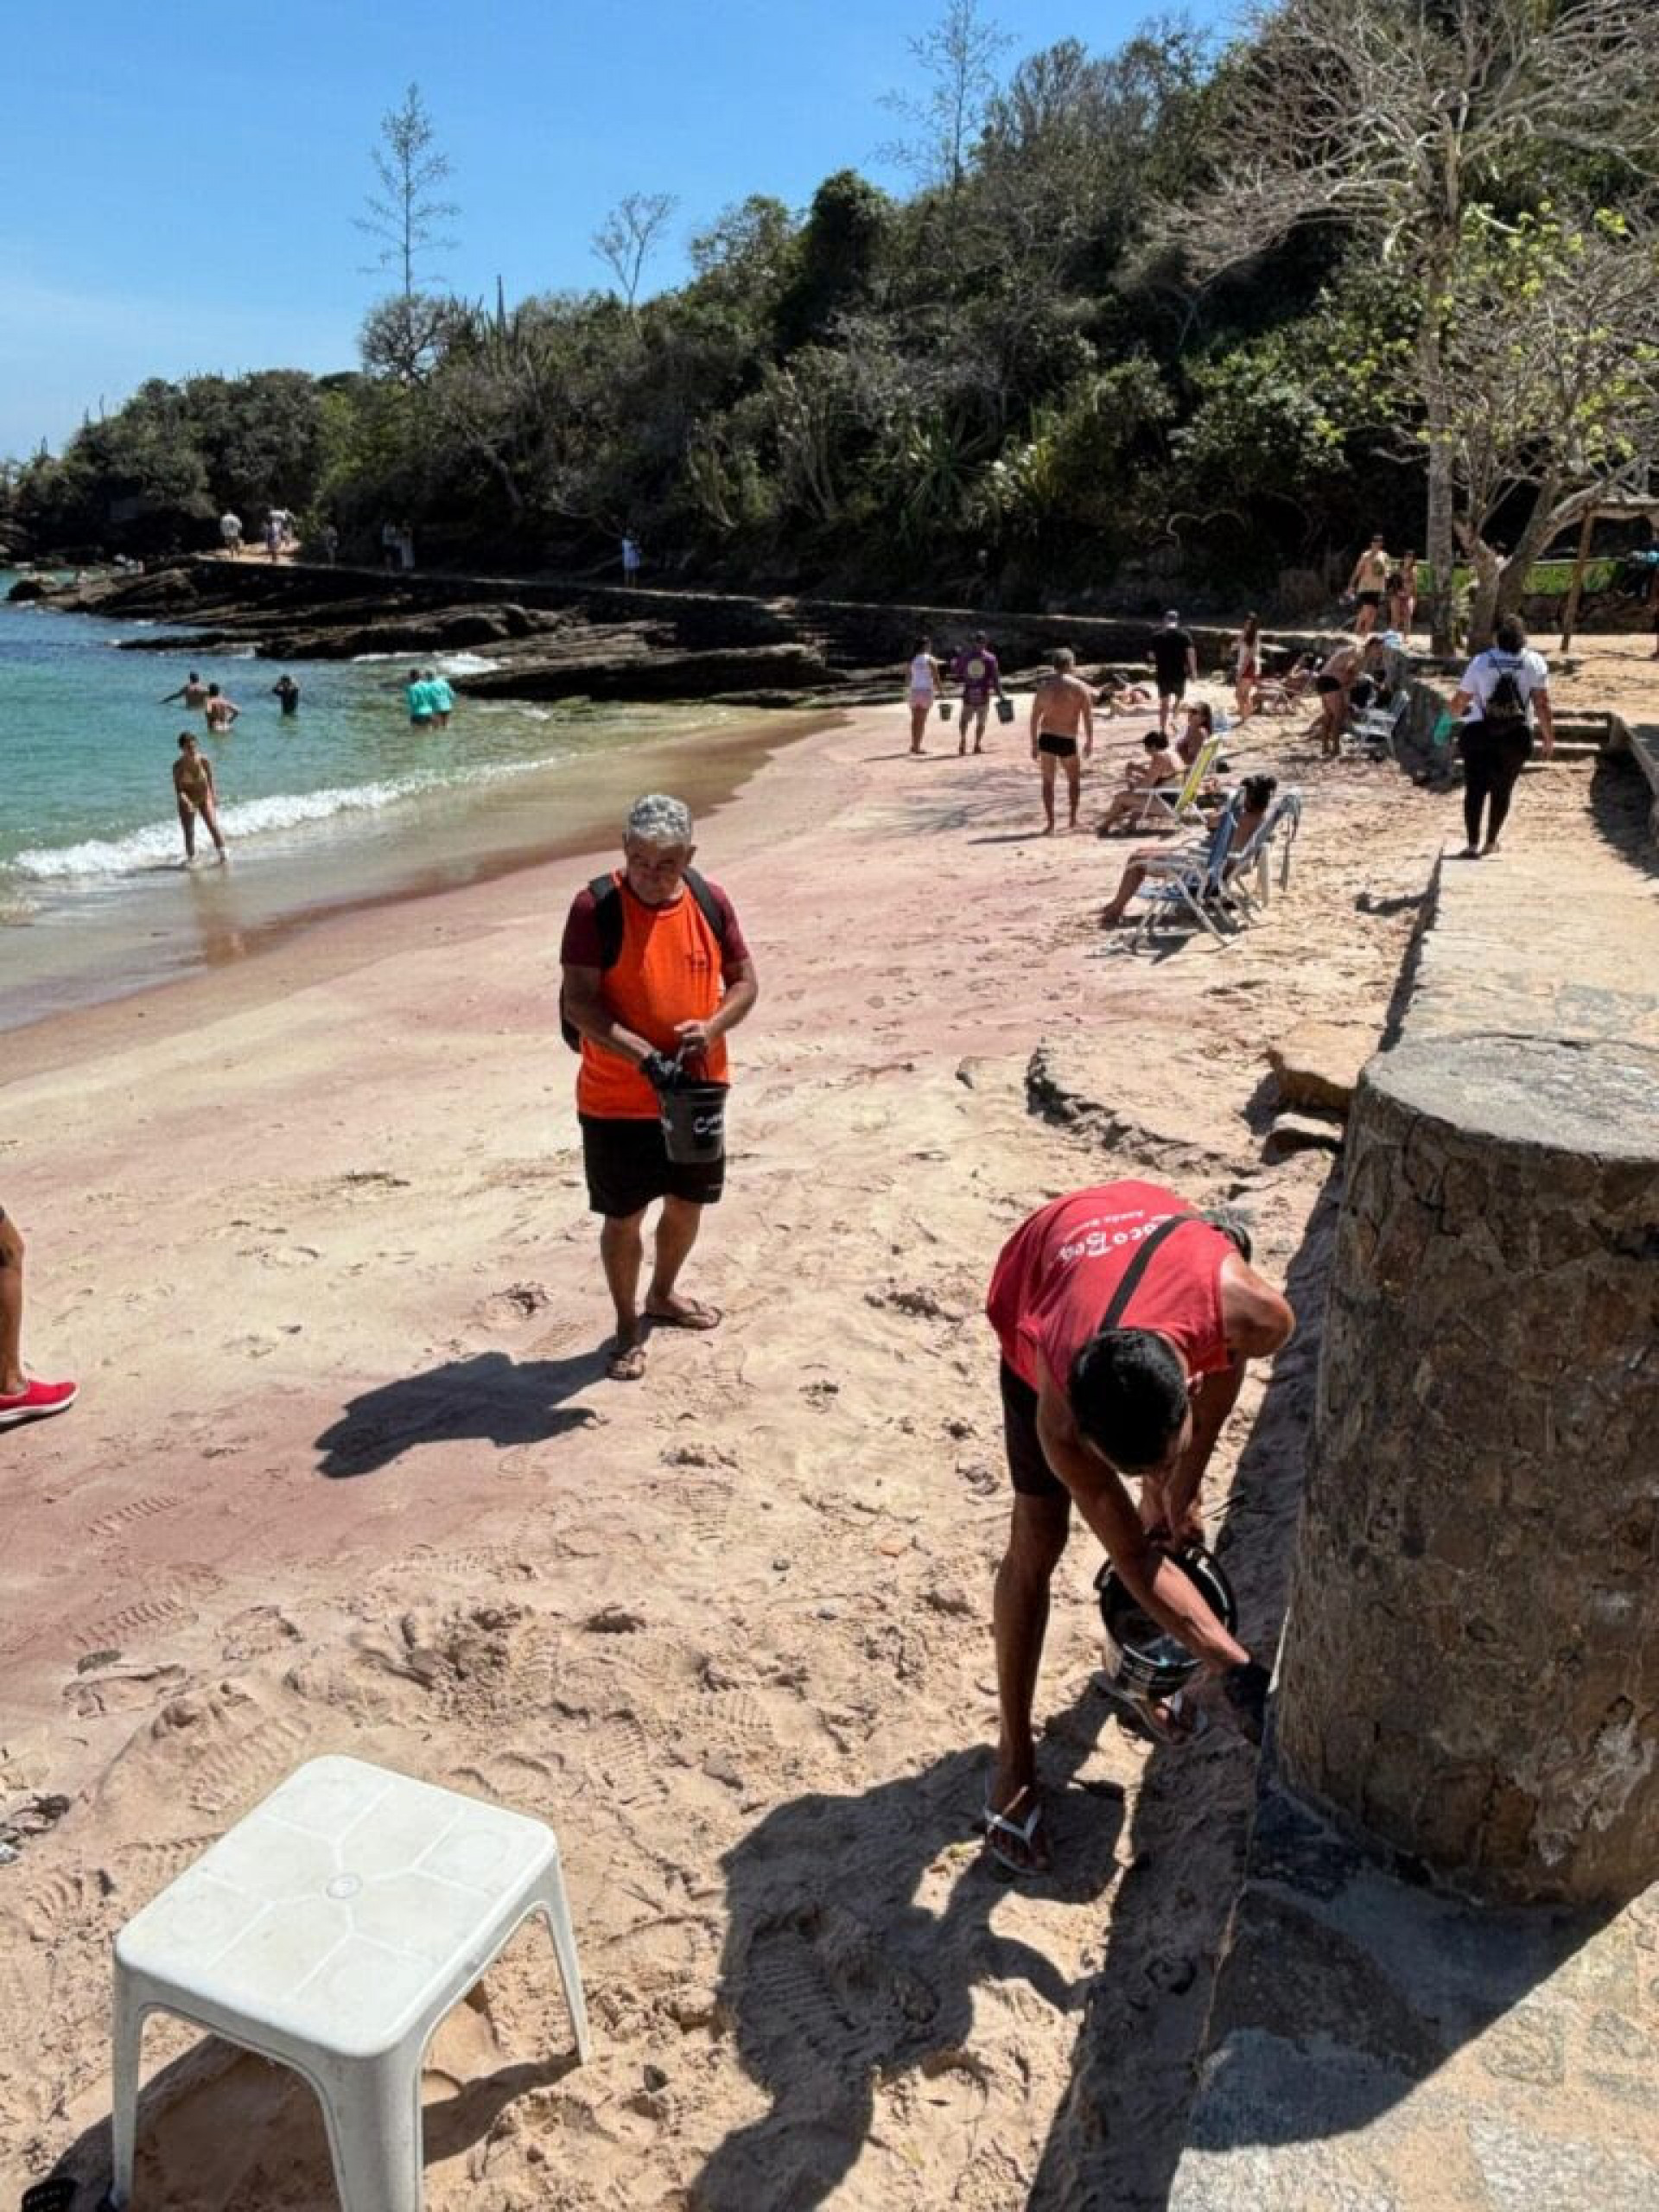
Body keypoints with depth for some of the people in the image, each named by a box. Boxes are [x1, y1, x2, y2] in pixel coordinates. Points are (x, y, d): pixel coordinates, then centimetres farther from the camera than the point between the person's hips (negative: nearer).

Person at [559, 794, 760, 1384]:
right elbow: (579, 1003, -20)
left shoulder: (710, 902, -3)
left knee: (688, 1202, 20)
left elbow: (745, 981, 5)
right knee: (623, 1217, 6)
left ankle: (661, 1296, 45)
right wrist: (643, 1055, -31)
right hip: (617, 1101, -5)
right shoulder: (595, 907, -16)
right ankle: (628, 1327, 26)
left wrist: (712, 1028, -15)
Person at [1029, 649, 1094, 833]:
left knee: (1048, 781, 10)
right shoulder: (1081, 687, -3)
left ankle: (1050, 823, 4)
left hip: (1046, 738, 2)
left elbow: (1035, 717, 6)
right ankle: (1073, 818, 13)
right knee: (1074, 779, 18)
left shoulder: (1043, 686, 5)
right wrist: (1089, 742, 4)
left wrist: (1034, 744, 12)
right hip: (1068, 741, -2)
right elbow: (1088, 717, -5)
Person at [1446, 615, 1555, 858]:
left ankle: (1473, 845, -9)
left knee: (1475, 789, 1)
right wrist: (1549, 738, 2)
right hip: (1516, 737, 1)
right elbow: (1542, 705, -7)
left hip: (1479, 733, -1)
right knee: (1502, 790, 15)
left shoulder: (1481, 662, -2)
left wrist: (1454, 714, 25)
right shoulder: (1535, 663, -1)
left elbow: (1458, 702, 3)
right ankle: (1491, 842, 23)